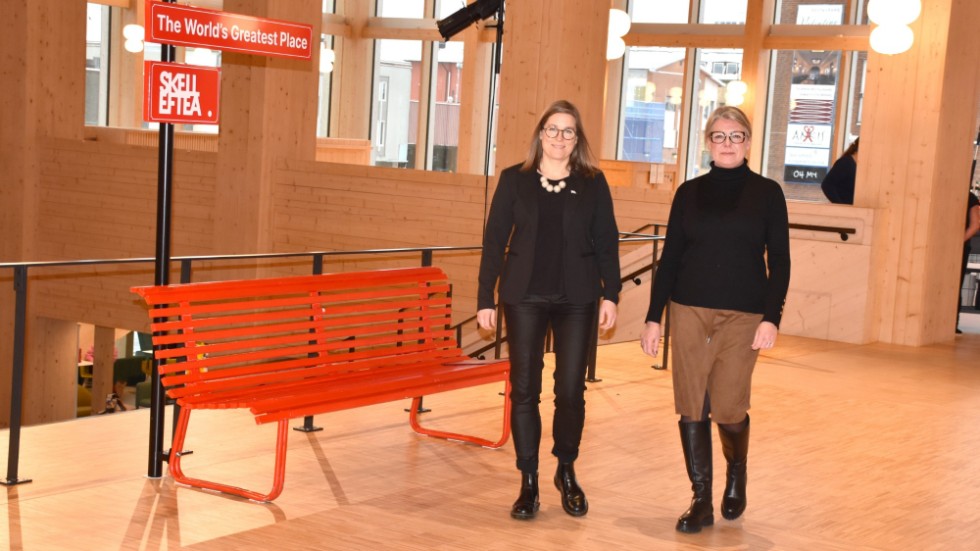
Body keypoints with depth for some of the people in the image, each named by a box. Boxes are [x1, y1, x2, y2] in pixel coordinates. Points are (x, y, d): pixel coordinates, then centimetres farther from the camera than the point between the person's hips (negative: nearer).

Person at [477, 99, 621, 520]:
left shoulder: (593, 183, 5)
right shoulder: (514, 180, 4)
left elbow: (606, 242, 6)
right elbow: (494, 241, 4)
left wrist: (610, 294, -1)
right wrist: (486, 299, 0)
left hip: (576, 300, 0)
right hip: (524, 297, 0)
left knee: (571, 390, 1)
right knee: (524, 389, 1)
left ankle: (566, 473, 22)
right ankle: (528, 482, 11)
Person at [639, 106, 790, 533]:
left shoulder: (766, 193, 2)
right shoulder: (689, 193, 7)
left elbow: (779, 262, 0)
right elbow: (670, 258, 8)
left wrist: (772, 318, -11)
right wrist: (653, 318, 4)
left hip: (743, 315, -2)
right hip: (690, 311, 2)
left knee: (728, 408, -4)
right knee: (691, 407, 1)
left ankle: (736, 471, 29)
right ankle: (701, 501, 12)